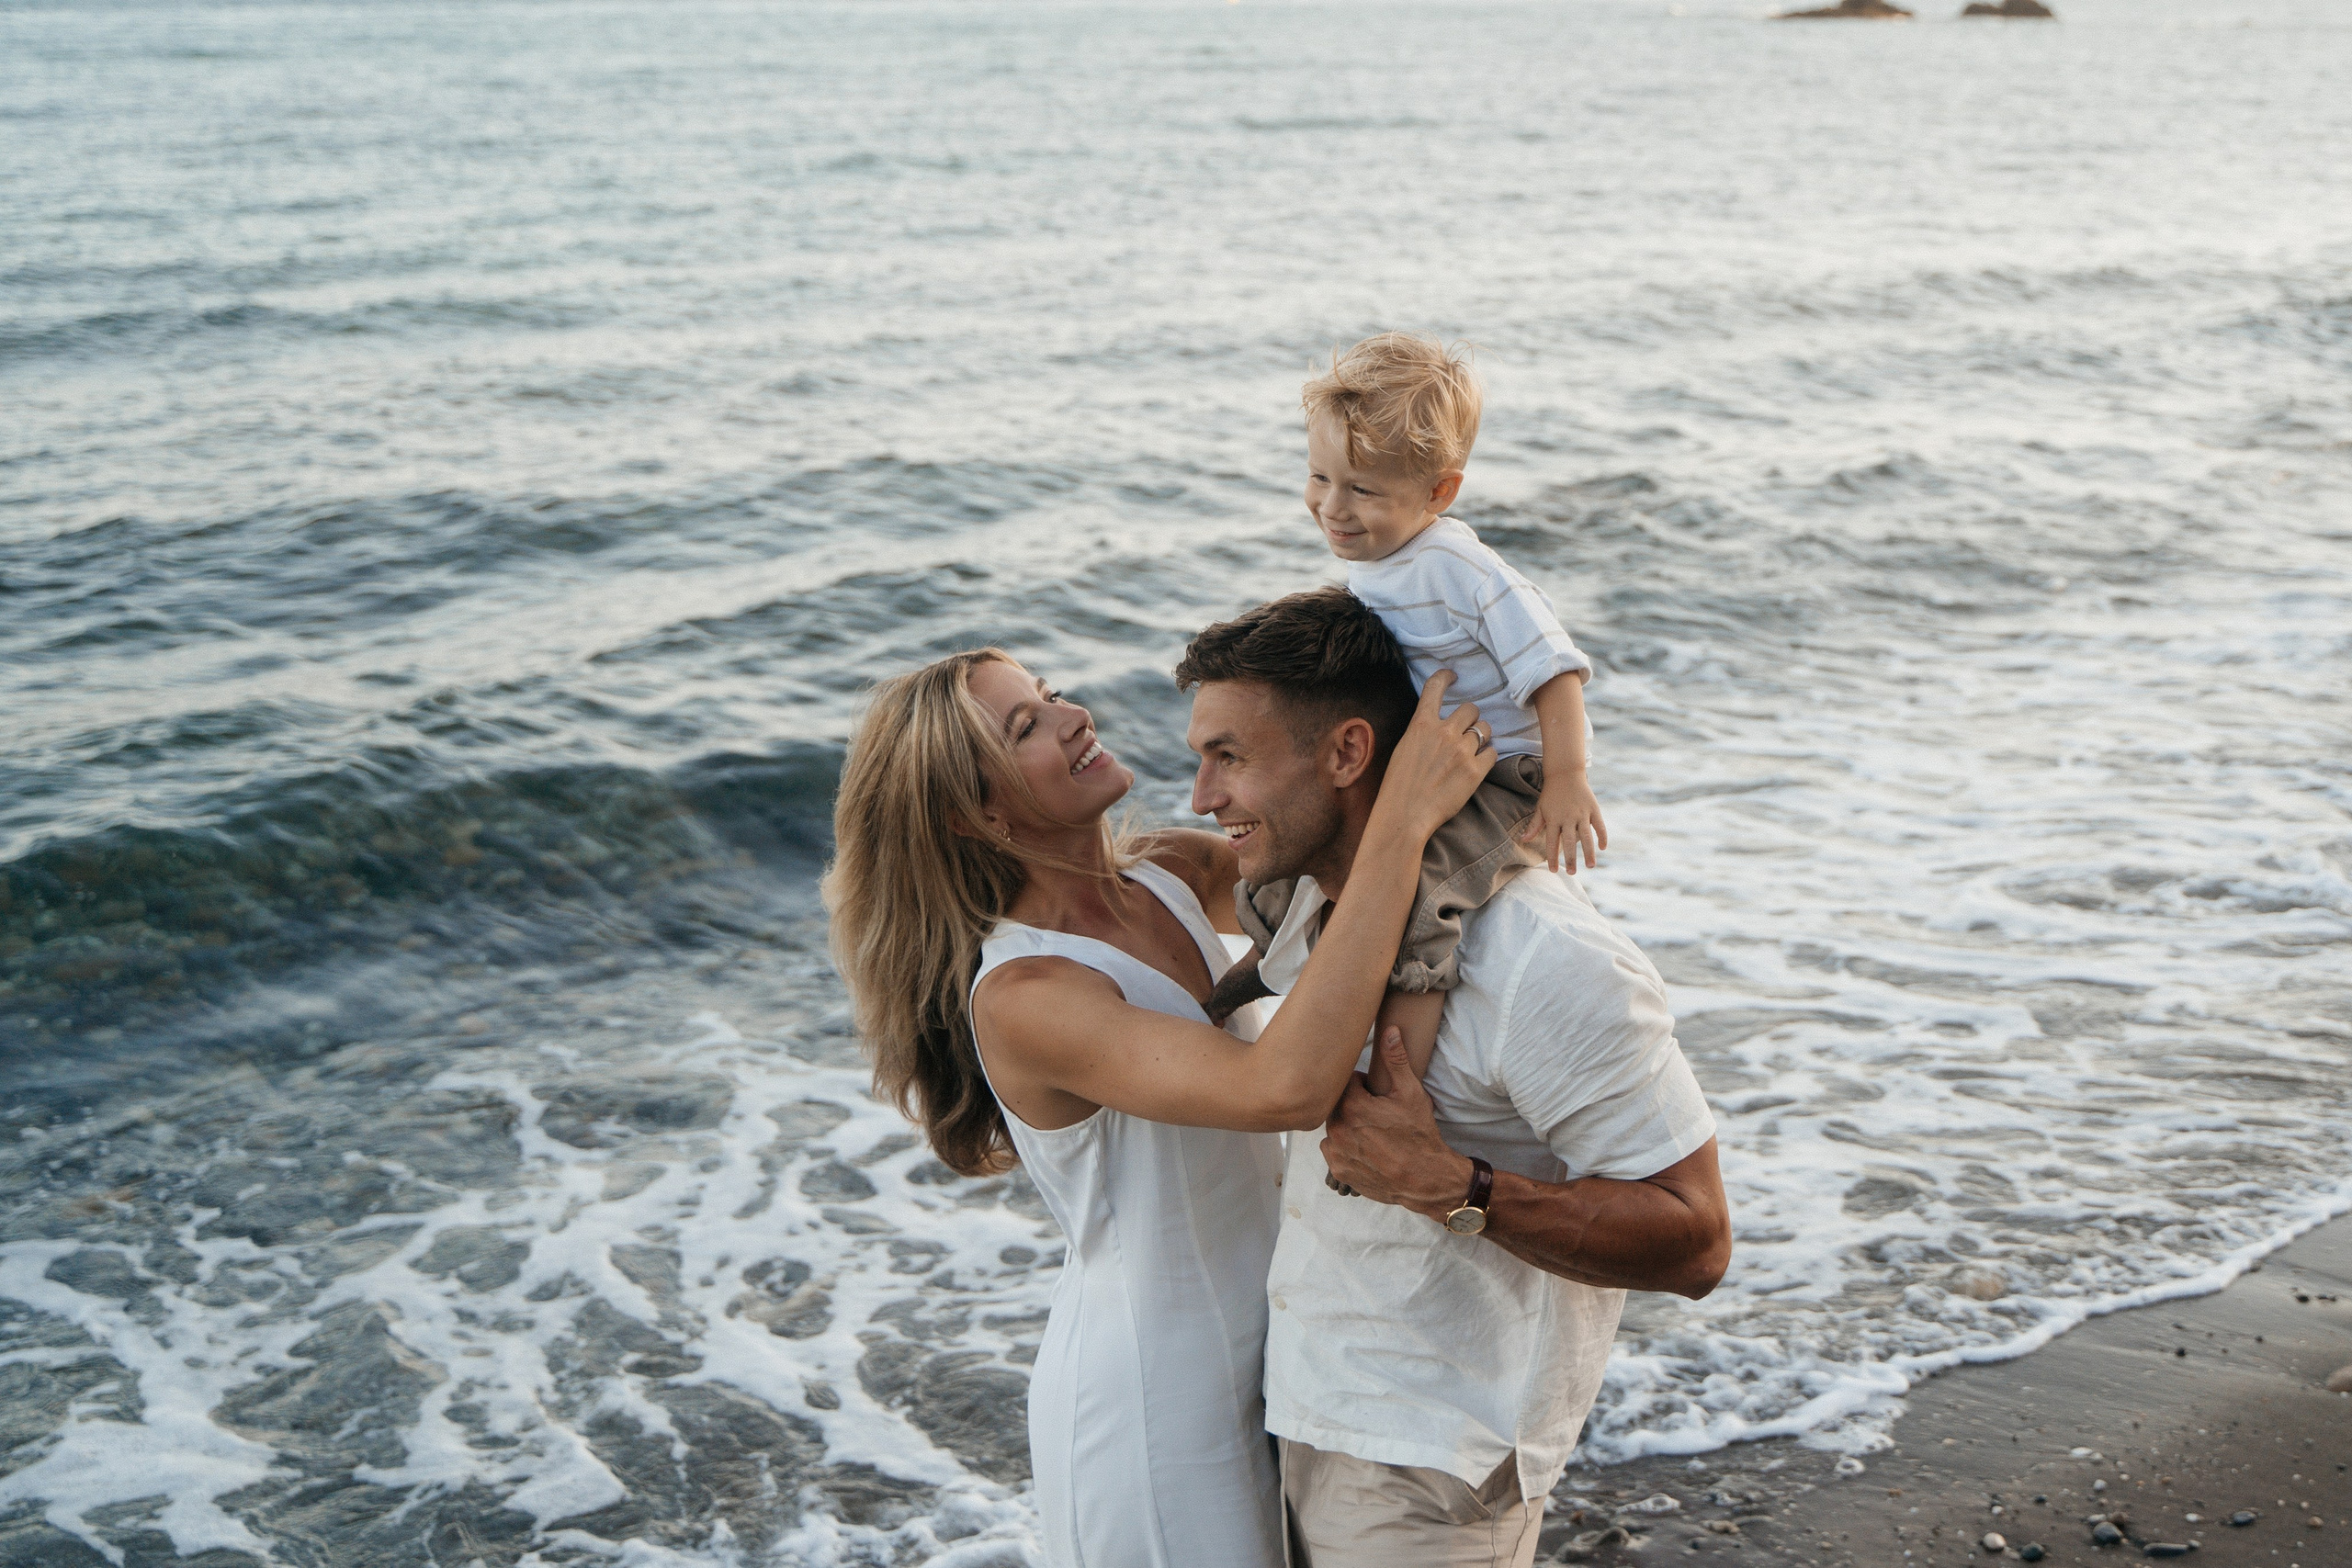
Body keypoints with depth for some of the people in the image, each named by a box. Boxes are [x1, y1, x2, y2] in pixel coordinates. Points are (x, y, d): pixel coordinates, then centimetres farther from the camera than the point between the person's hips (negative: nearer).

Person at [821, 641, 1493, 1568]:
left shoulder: (1171, 875, -4)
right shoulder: (1019, 997, -28)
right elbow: (1286, 1086, -41)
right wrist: (1405, 815, -39)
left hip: (1249, 1352, 8)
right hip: (1152, 1412, -8)